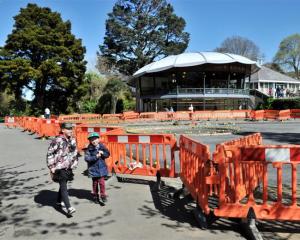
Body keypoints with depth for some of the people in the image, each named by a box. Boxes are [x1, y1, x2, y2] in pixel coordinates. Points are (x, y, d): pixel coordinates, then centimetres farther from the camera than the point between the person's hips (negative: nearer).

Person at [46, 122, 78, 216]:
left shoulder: (72, 140, 5)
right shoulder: (57, 141, -16)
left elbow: (75, 153, 18)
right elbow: (49, 153, -11)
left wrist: (74, 164, 14)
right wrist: (51, 167, -11)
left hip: (68, 168, 7)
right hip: (59, 168, -7)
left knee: (63, 185, 21)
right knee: (63, 187, -10)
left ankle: (59, 202, 41)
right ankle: (69, 208, -13)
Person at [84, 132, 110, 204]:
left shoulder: (102, 147, -3)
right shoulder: (89, 149, -10)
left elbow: (108, 154, 5)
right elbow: (86, 158, -17)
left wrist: (102, 153, -15)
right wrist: (96, 157, -24)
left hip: (102, 168, 1)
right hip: (93, 169, -1)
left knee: (101, 182, -2)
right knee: (95, 182, 12)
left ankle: (103, 195, 14)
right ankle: (95, 196, 28)